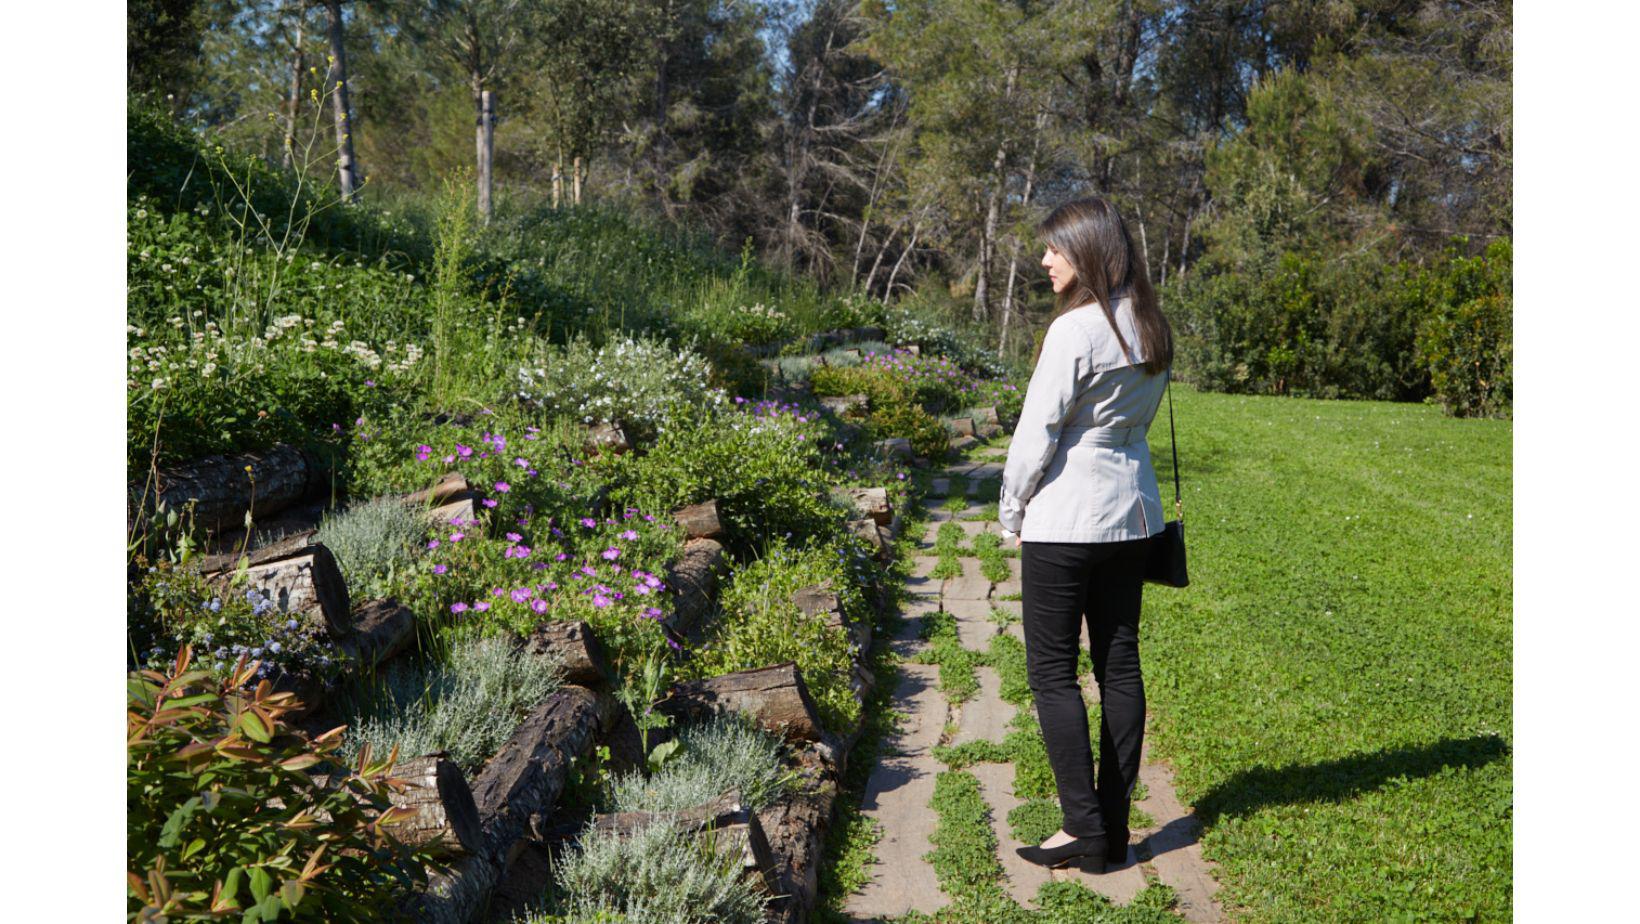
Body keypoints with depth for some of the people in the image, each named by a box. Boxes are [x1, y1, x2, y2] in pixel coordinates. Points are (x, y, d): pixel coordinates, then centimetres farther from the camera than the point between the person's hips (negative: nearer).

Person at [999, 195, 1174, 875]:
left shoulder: (1076, 329, -18)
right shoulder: (1151, 328, 8)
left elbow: (1037, 431, -15)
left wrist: (1011, 514, -1)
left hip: (1066, 519, -8)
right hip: (1132, 512, 8)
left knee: (1052, 670, 2)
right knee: (1119, 664, 12)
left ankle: (1084, 831, 5)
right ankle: (1115, 827, 20)